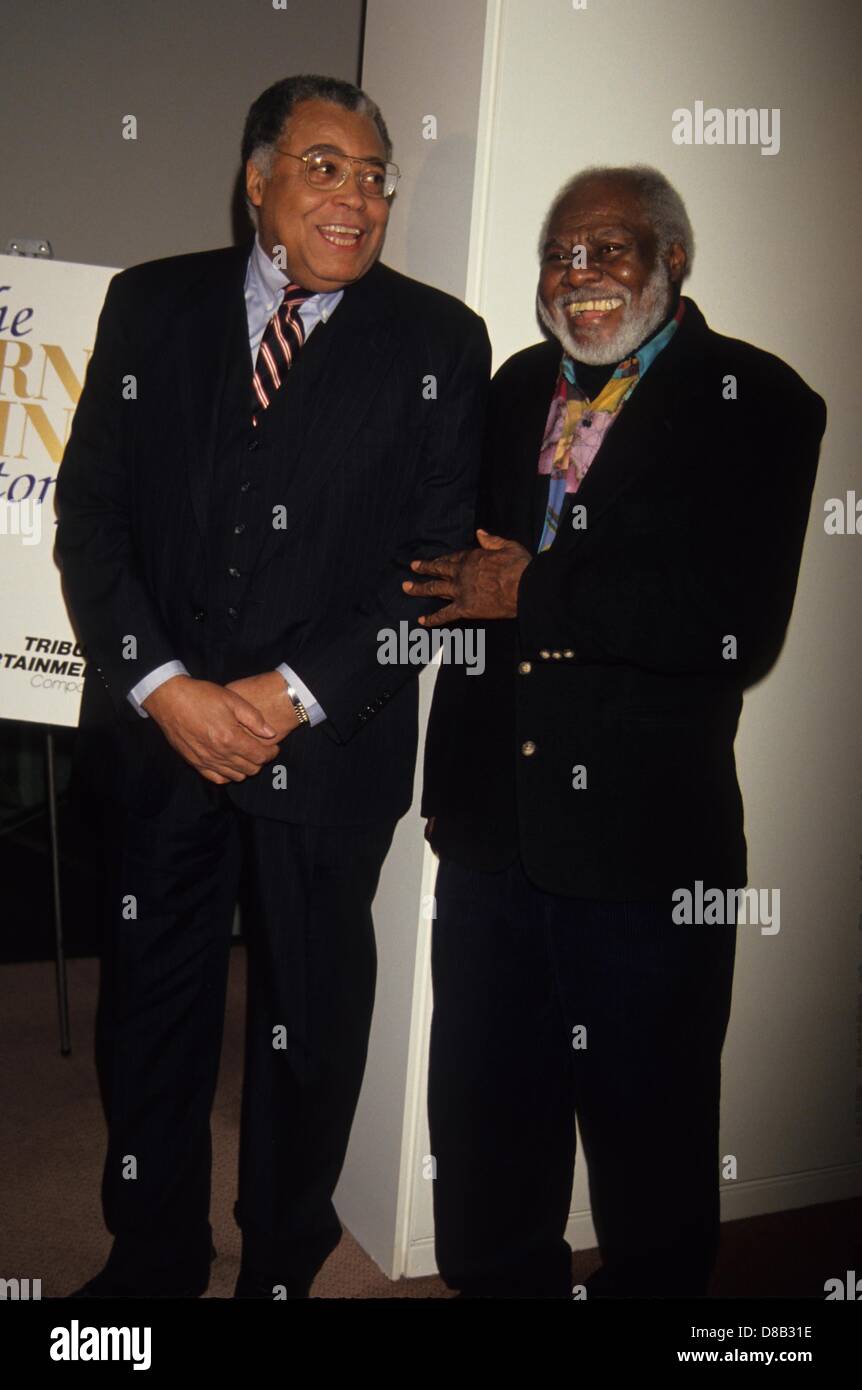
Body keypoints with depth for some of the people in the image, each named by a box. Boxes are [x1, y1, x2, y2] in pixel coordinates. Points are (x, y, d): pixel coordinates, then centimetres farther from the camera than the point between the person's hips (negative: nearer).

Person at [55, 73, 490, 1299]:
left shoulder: (438, 340, 0)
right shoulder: (151, 303, 6)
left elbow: (441, 555, -5)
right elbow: (89, 511, 3)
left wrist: (295, 694, -13)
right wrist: (164, 687, -10)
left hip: (330, 748, -1)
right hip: (157, 731, 2)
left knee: (310, 1025, 12)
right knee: (151, 1013, 14)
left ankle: (282, 1266, 37)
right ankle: (152, 1259, 38)